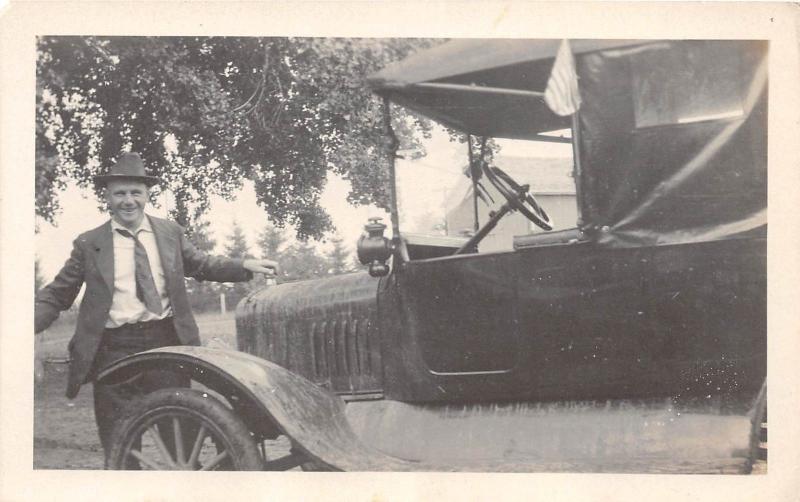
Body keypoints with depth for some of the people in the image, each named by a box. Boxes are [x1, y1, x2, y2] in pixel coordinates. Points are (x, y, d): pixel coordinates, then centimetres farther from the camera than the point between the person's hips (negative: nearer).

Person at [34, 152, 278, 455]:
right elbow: (55, 296, 5)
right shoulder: (88, 244, 3)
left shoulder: (169, 232, 10)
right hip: (114, 351, -1)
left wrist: (246, 266, 6)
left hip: (167, 343, 2)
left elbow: (201, 265, 21)